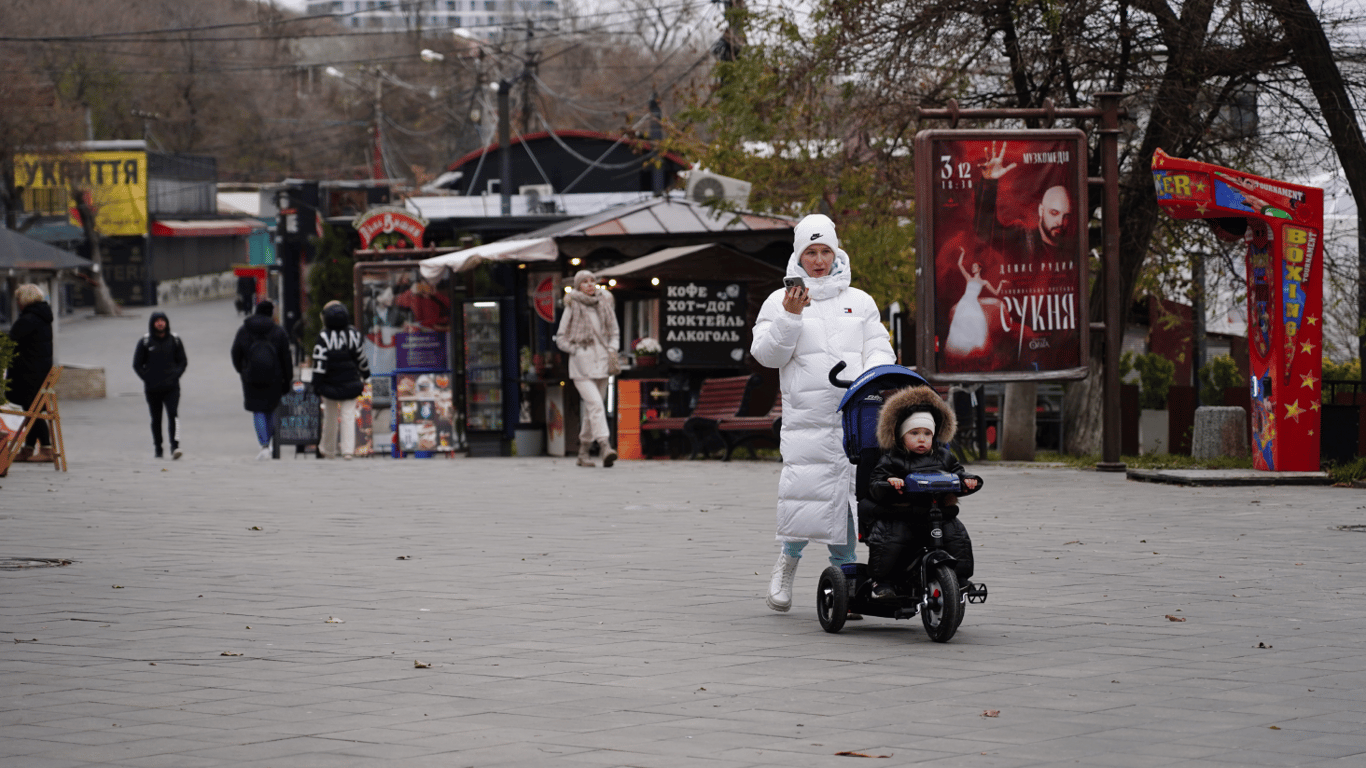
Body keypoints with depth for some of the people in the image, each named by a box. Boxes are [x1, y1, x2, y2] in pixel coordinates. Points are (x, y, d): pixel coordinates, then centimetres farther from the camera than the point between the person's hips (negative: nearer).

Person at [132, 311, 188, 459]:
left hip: (171, 387, -1)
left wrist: (175, 376, -4)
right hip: (152, 389, 1)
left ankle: (175, 446, -23)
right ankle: (157, 448, 17)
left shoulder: (174, 340, 6)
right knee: (156, 419, 7)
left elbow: (183, 362, 11)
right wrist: (147, 379, -5)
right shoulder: (145, 342, 3)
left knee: (173, 415, -16)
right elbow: (137, 364, 6)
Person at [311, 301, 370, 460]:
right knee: (349, 416, 1)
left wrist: (317, 384, -9)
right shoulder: (354, 335, 0)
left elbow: (319, 363, -14)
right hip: (350, 384, 2)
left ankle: (327, 450, 25)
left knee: (330, 416, 12)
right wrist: (365, 375, 27)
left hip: (330, 384, -2)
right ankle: (348, 449, -10)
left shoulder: (323, 338, -12)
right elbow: (361, 359, 9)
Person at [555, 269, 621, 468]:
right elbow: (561, 339, 3)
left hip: (601, 362, 5)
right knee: (595, 404, -19)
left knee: (592, 409, 9)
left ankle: (583, 453, 20)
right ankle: (605, 448, -30)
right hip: (581, 364, -5)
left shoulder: (605, 305, 9)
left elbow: (614, 333, 18)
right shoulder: (573, 308, -2)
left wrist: (612, 349, 1)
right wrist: (576, 351, -8)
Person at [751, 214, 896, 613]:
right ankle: (788, 558, 17)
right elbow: (767, 355, -1)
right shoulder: (779, 302, 9)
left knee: (852, 494, -2)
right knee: (806, 495, -10)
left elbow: (880, 349, 14)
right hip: (807, 419, -2)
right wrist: (790, 316, -14)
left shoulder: (859, 301, 17)